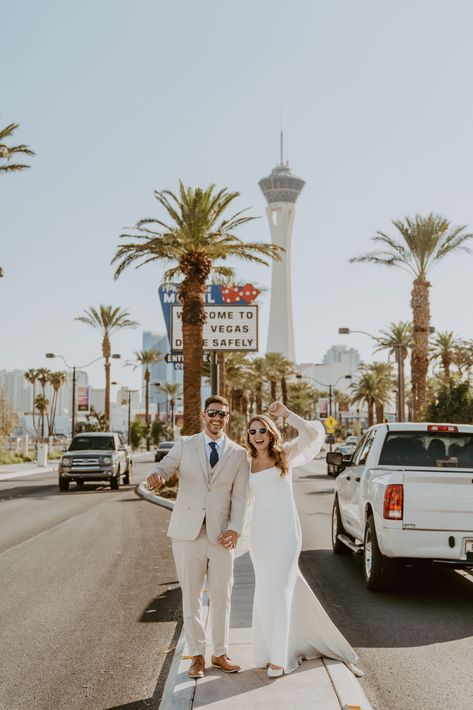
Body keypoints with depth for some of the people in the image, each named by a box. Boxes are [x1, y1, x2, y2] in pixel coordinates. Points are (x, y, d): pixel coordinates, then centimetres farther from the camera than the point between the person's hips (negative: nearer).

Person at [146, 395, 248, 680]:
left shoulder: (239, 454, 7)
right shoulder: (185, 445, 5)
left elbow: (240, 496, 2)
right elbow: (164, 468, -4)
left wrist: (235, 528, -11)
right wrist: (156, 476, -29)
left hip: (221, 535, 1)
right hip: (188, 533, -1)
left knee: (222, 597, 6)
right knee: (191, 597, 5)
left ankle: (221, 653, 22)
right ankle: (197, 656, 16)